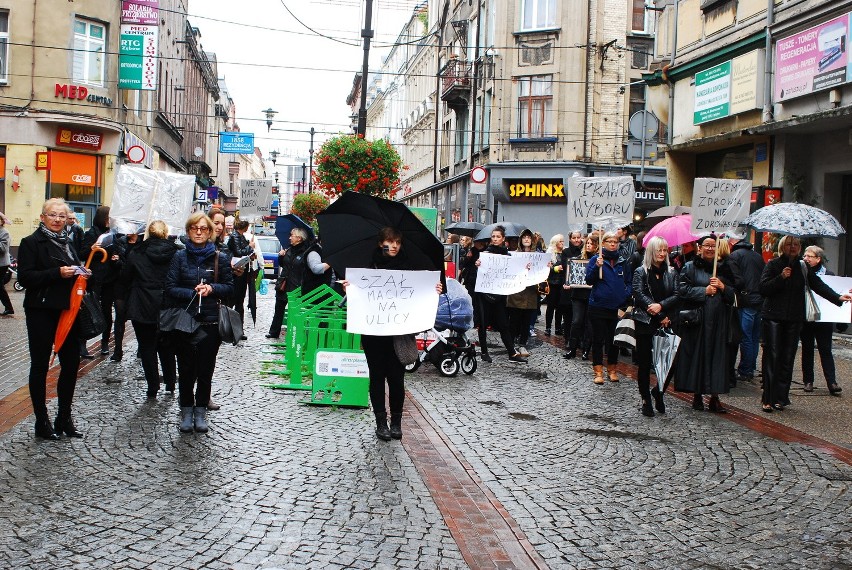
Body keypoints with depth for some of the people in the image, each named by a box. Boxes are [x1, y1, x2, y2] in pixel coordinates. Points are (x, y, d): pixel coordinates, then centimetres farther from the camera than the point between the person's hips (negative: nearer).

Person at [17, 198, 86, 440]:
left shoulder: (66, 243, 17)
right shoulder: (31, 243, -5)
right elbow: (25, 277, -15)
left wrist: (81, 274, 6)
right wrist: (57, 273, -23)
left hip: (67, 310, 7)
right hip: (41, 312, -6)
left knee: (71, 363, 6)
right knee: (40, 365, 3)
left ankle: (64, 418, 19)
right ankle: (41, 421, 12)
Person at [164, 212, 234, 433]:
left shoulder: (219, 258, 5)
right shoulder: (180, 257, 4)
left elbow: (229, 287, 8)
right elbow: (170, 287, -2)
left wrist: (212, 289, -11)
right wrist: (194, 293, -13)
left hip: (210, 322, 0)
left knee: (206, 369, 4)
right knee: (186, 369, 5)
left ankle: (201, 411, 17)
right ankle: (186, 410, 18)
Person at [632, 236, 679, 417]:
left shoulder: (671, 273, 10)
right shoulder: (641, 272, 1)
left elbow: (676, 296, 1)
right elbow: (639, 295, -9)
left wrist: (661, 306, -18)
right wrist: (661, 317, -13)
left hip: (666, 323, 2)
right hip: (645, 323, -2)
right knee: (644, 363, 2)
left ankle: (658, 391, 23)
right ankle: (646, 400, 13)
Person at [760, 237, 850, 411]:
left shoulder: (803, 267, 10)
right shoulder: (773, 265, 0)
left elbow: (818, 285, 1)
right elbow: (763, 289, -7)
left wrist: (838, 298, -13)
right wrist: (781, 277, -19)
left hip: (794, 318, 3)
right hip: (773, 317, -3)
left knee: (788, 359, 3)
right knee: (772, 357, -6)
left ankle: (781, 398, 8)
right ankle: (768, 399, -4)